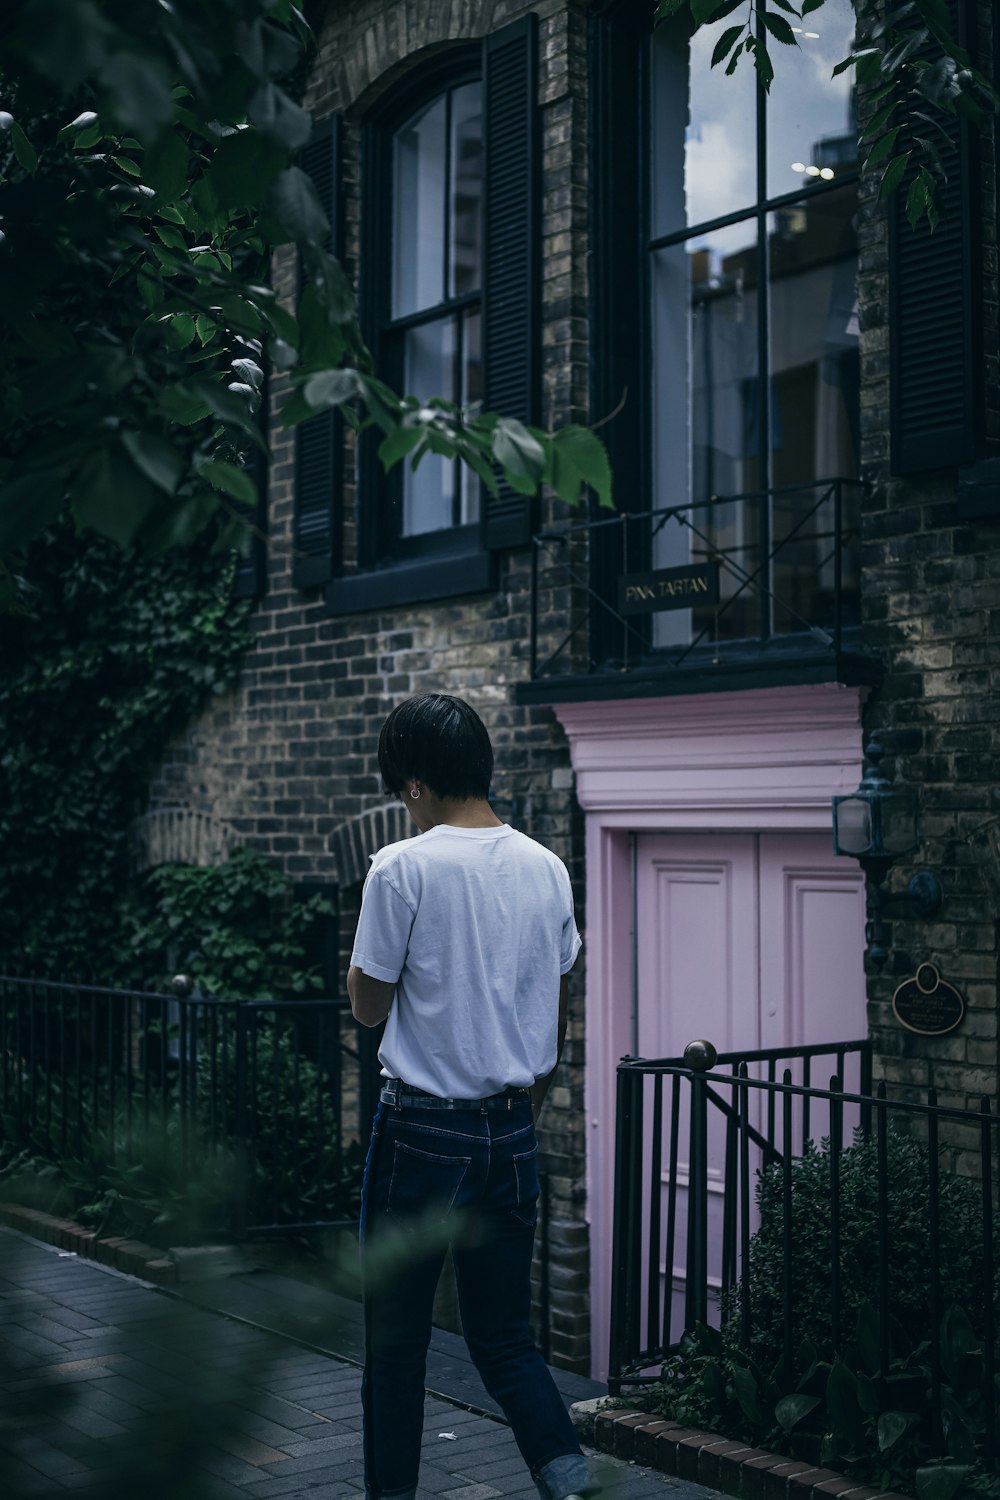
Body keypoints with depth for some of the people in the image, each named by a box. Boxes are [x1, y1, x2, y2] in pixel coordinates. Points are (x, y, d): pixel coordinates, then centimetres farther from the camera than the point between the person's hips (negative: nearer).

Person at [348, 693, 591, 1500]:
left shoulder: (403, 868, -13)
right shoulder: (547, 868, 3)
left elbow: (369, 1004, -7)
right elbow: (557, 1012, 11)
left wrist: (361, 958, 11)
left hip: (424, 1124, -5)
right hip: (512, 1129, 5)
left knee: (396, 1340, 10)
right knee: (504, 1335, 14)